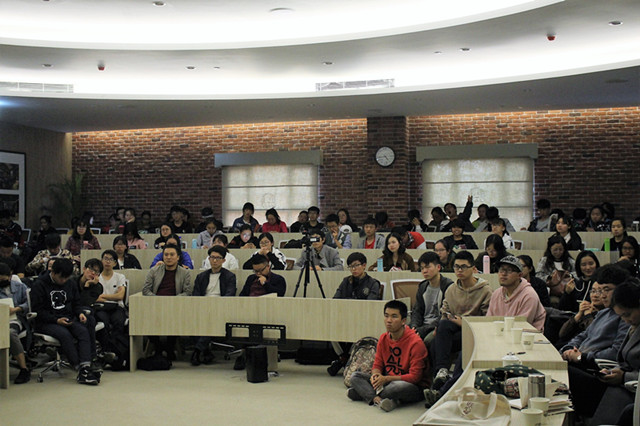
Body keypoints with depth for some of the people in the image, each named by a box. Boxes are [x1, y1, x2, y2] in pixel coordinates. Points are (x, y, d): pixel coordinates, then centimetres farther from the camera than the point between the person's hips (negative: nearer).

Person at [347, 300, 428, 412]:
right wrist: (376, 375, -15)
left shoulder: (415, 342, -17)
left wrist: (386, 379, -23)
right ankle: (378, 399, -33)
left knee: (401, 386, -41)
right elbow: (377, 365, 10)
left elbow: (415, 376, -18)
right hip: (387, 382, 7)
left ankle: (365, 392, -21)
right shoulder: (383, 338, 4)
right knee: (355, 376, -8)